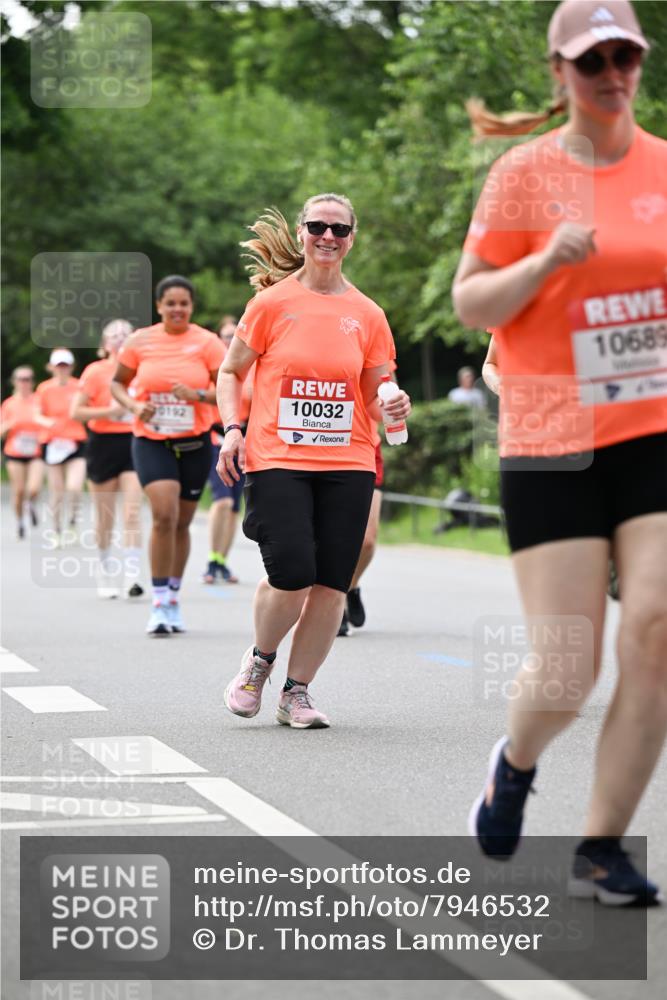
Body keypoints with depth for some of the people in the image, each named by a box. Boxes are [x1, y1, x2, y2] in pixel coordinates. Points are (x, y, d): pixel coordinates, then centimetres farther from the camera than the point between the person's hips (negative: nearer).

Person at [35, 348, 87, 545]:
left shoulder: (79, 387, 1)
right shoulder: (44, 389, 2)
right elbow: (38, 415, 4)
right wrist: (46, 422, -17)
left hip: (76, 444, -1)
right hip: (53, 445, 1)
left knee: (75, 488, -16)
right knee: (56, 492, 3)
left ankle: (72, 526, 6)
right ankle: (57, 531, 18)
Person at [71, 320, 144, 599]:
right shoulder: (95, 371, -3)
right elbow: (75, 411, -8)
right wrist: (109, 411, -18)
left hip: (133, 443, 2)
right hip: (104, 444, -2)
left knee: (132, 513, -11)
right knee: (105, 517, 7)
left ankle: (131, 577, -14)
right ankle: (105, 574, 23)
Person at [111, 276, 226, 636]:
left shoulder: (207, 342, -2)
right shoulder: (140, 342, 0)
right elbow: (117, 383, 10)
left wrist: (198, 394, -22)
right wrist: (134, 405, -9)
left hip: (194, 443, 1)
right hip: (151, 441, -1)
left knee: (181, 523, 9)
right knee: (164, 514, -19)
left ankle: (174, 600, 26)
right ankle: (159, 602, -13)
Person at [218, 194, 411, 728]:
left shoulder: (367, 315, 8)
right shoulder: (272, 302, 3)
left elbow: (373, 396, 15)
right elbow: (231, 372, 11)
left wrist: (394, 408, -7)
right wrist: (233, 430, -4)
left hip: (348, 464, 3)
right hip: (277, 459, -2)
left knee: (331, 584, -3)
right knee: (291, 573, -15)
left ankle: (297, 692, 13)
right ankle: (260, 658, 14)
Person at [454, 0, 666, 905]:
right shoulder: (525, 172, -2)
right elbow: (470, 304, -1)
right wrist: (547, 262, -18)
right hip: (551, 444, -3)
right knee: (567, 670, -5)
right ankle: (515, 763, 31)